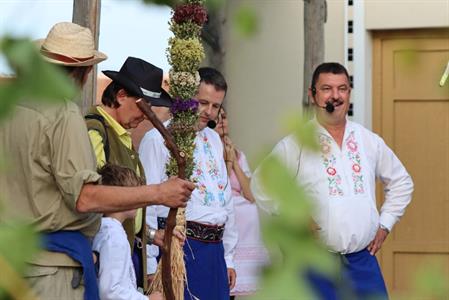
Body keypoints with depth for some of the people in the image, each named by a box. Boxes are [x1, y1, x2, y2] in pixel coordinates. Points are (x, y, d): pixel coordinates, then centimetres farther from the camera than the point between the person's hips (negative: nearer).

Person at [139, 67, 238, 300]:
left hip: (214, 248, 7)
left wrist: (228, 258, 20)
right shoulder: (158, 139, -6)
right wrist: (151, 264, -12)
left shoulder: (213, 140, 18)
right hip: (181, 247, -7)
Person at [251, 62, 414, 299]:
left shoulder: (370, 142, 9)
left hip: (364, 261, 3)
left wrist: (385, 224, 12)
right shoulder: (293, 146, -2)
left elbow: (401, 182, 22)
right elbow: (261, 187, 6)